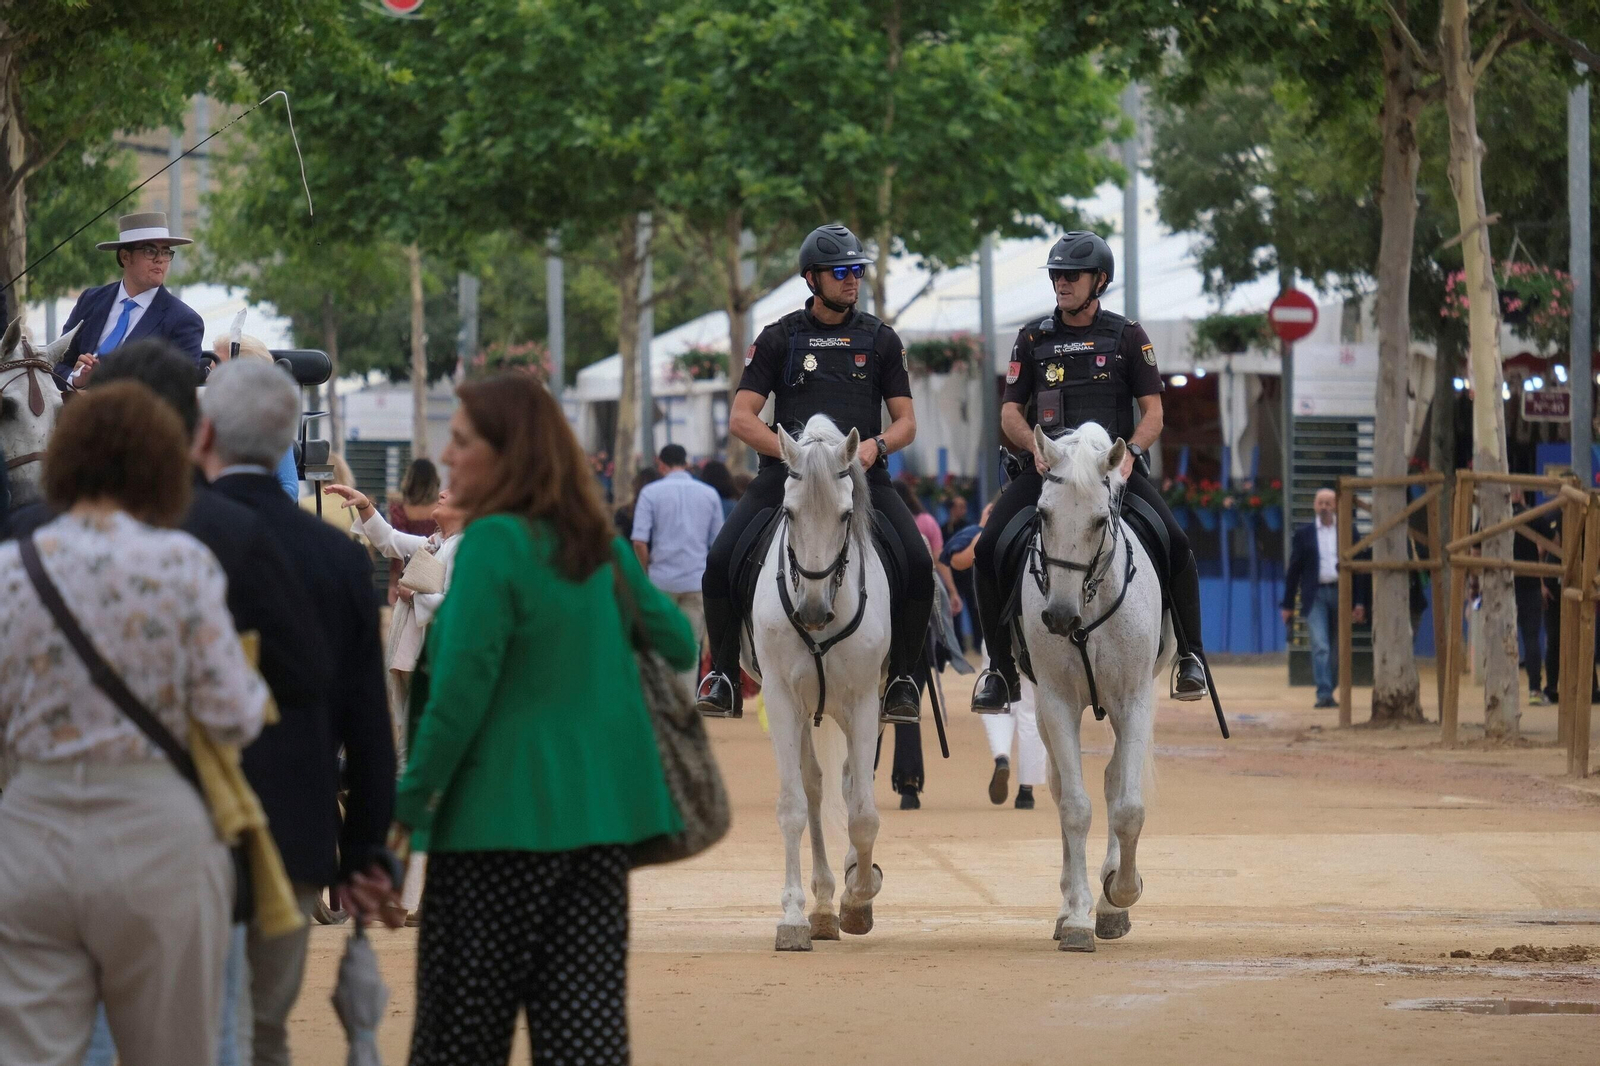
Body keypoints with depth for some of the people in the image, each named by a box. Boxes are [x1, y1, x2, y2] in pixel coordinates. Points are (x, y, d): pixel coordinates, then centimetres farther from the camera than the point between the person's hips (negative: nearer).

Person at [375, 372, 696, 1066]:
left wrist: (410, 800, -9)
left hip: (502, 813, -7)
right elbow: (677, 645, 18)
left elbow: (461, 690, -15)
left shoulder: (494, 544, -13)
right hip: (601, 812, 7)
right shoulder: (602, 546, 8)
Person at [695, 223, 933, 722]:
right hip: (786, 473, 0)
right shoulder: (779, 338, 7)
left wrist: (875, 444, -11)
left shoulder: (880, 340, 12)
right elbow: (741, 418, 2)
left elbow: (906, 422, 11)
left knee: (917, 563, -22)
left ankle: (903, 680, -6)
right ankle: (723, 678, -4)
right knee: (721, 560, -20)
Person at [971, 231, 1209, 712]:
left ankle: (1190, 657, -5)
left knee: (1175, 544, -23)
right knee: (989, 548, -18)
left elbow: (1152, 411, 5)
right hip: (1047, 465, 1)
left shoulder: (1127, 337, 7)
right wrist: (1037, 448, -10)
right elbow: (1011, 411, 10)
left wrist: (1131, 451, -15)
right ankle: (1000, 668, -5)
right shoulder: (1034, 339, 11)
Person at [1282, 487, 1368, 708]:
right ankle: (1324, 694, -19)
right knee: (1320, 646, -14)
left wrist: (1360, 603, 1)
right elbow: (1293, 571, 8)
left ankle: (1329, 691, 18)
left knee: (1336, 648, 5)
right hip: (1315, 595, -1)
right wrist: (1288, 605, 5)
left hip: (1341, 593, 1)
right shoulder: (1304, 534, 7)